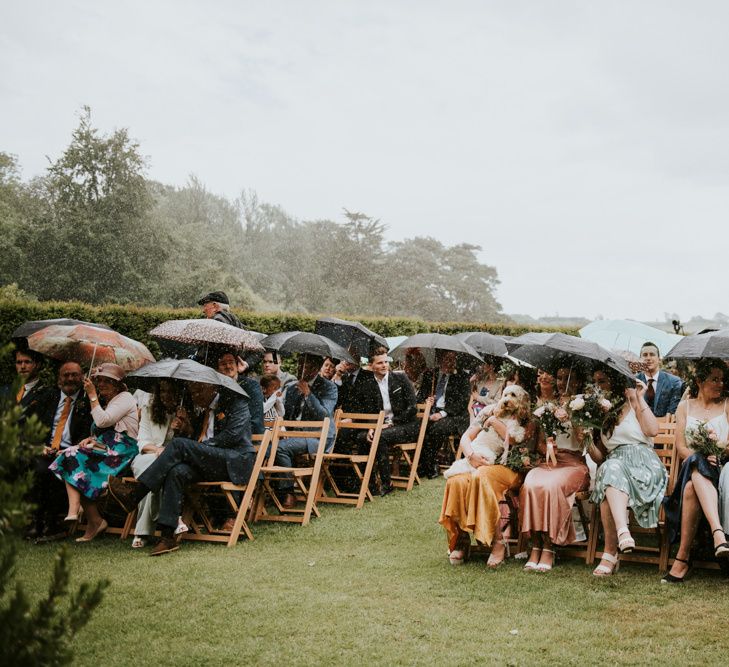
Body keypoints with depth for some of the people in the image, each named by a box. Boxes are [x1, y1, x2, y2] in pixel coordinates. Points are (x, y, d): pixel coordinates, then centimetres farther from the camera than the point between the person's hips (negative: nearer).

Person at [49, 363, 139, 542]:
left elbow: (102, 421, -16)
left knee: (74, 460, -21)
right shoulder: (107, 401, 27)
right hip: (106, 450, 9)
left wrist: (92, 395, -10)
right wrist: (91, 439, 4)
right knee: (71, 456, -14)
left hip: (121, 452, -9)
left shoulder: (125, 398, -2)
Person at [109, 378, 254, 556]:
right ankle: (167, 536, -30)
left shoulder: (236, 402, 3)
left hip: (235, 462, -6)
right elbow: (195, 439, 21)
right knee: (177, 472, -27)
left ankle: (134, 495, -22)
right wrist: (185, 429, 1)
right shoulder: (201, 411, 24)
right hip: (208, 464, 6)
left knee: (179, 444, -24)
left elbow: (232, 436, -10)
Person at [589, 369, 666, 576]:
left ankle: (610, 553, -47)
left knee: (612, 470, -38)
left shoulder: (632, 403, 14)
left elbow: (653, 430, -5)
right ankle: (623, 534, -52)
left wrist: (640, 399, 1)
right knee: (609, 470, -36)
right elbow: (599, 457, 21)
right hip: (615, 463, 3)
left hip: (643, 463, -3)